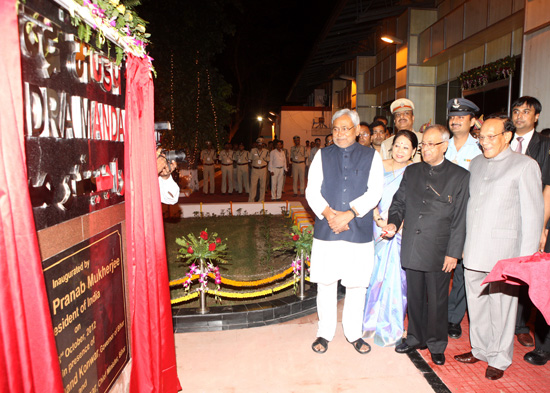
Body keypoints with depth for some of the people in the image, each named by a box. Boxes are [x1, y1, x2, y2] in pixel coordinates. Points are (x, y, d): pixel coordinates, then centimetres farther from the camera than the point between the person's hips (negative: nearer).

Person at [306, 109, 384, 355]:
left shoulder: (371, 156, 6)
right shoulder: (322, 156, 8)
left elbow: (374, 192, -5)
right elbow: (312, 191, 1)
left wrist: (349, 214, -17)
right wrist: (329, 214, -15)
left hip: (359, 231, 0)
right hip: (326, 231, 1)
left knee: (357, 284, 10)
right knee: (325, 283, 8)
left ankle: (354, 334, 30)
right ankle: (325, 333, 26)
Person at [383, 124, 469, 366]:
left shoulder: (459, 176, -2)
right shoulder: (411, 172, 10)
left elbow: (460, 219, -4)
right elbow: (399, 202, 13)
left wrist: (453, 253, -8)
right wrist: (393, 222, -7)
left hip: (438, 251, -3)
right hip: (411, 249, 4)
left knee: (437, 300, 9)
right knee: (414, 296, 16)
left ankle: (436, 345, 29)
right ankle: (415, 338, 34)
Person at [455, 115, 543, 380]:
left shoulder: (525, 165, -4)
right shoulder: (476, 163, 13)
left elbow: (532, 214, -6)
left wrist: (526, 258, -10)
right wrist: (462, 244, 11)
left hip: (504, 251, -5)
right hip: (473, 250, 5)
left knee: (501, 304, 5)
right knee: (476, 302, 14)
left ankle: (499, 359, 24)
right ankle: (480, 349, 33)